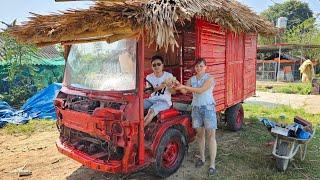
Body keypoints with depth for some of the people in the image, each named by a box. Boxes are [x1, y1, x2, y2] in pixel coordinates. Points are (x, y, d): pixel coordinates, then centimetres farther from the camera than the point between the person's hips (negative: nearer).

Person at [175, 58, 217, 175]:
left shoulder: (209, 78, -7)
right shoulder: (191, 79, 9)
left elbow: (201, 90, -21)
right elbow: (184, 92, 0)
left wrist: (185, 86, -25)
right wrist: (178, 86, -20)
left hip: (208, 108, -4)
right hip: (196, 108, 5)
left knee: (211, 135, -4)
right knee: (200, 134, 11)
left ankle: (212, 164, 0)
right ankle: (202, 158, 27)